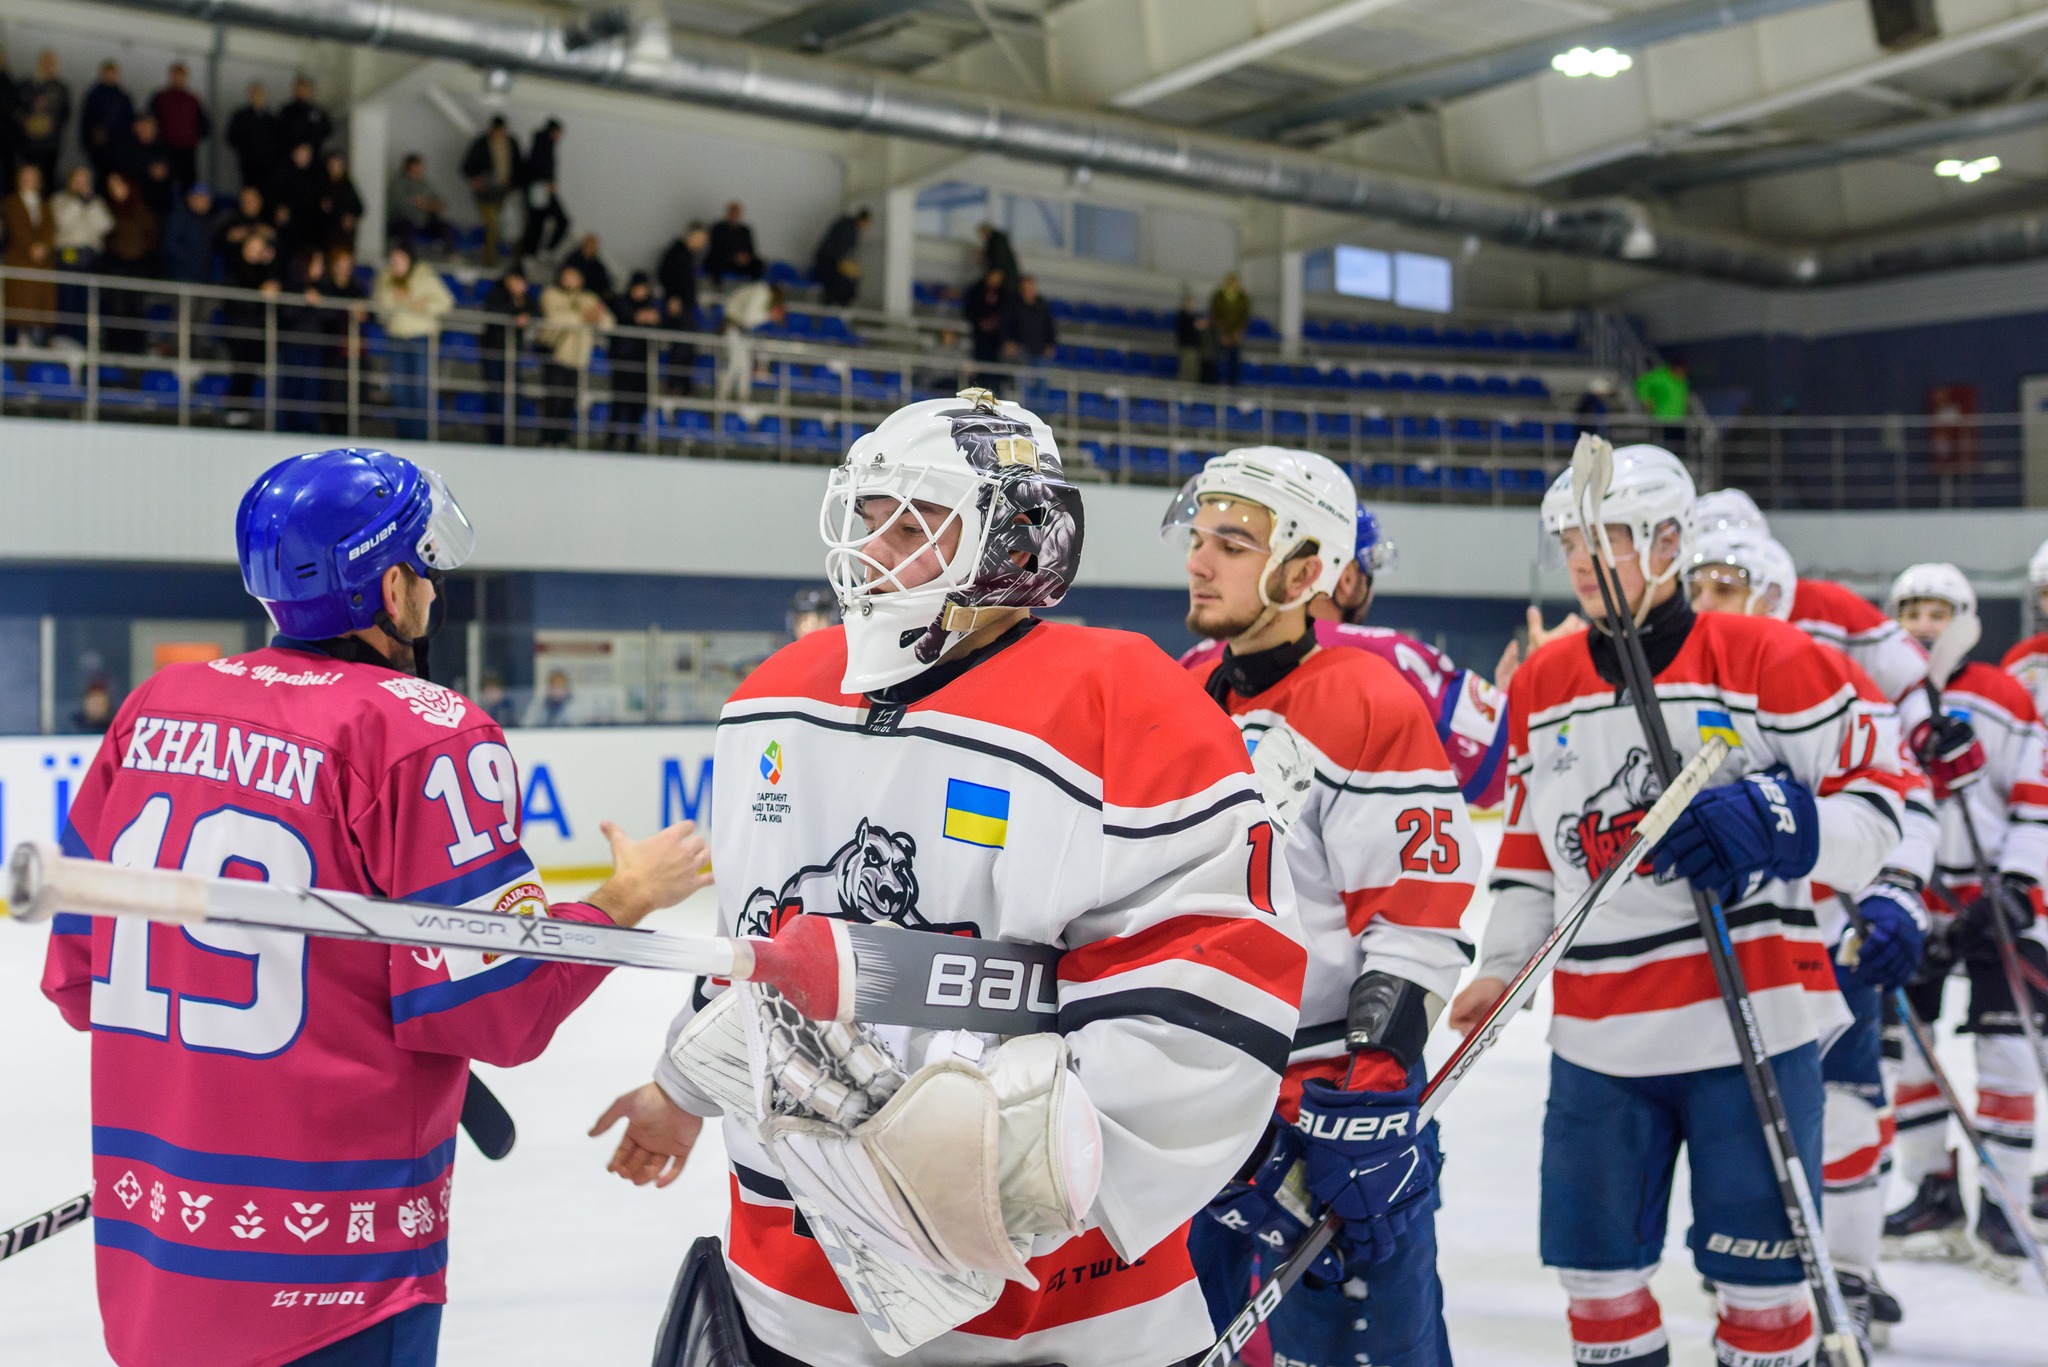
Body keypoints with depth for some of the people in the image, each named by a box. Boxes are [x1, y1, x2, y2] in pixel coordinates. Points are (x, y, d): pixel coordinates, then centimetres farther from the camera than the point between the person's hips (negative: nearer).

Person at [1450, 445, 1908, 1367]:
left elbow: (1875, 793, -4)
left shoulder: (1769, 660, -6)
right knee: (1598, 1270, 11)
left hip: (1752, 1020, -4)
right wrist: (1500, 966, 13)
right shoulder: (1541, 685, 9)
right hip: (1597, 1035, 4)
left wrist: (1773, 822, -21)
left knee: (1757, 1272, 5)